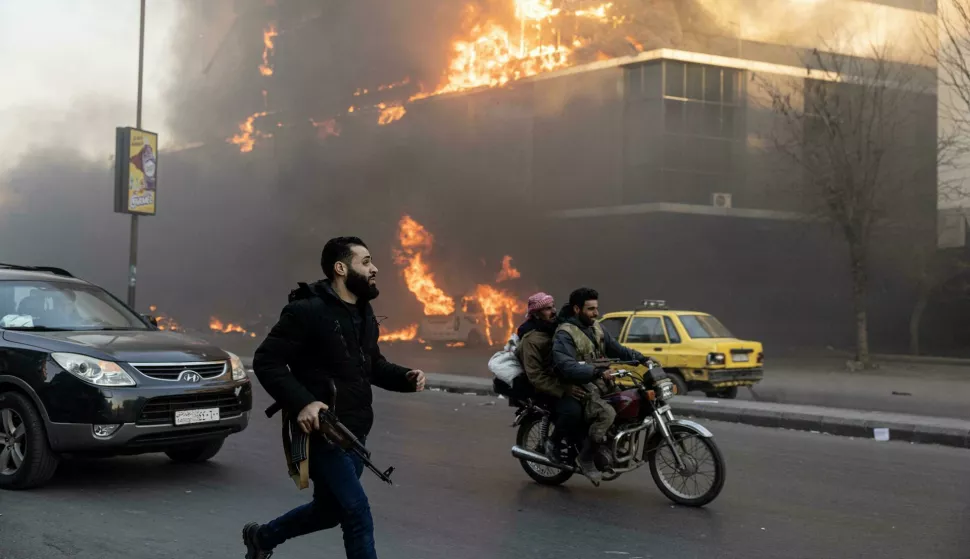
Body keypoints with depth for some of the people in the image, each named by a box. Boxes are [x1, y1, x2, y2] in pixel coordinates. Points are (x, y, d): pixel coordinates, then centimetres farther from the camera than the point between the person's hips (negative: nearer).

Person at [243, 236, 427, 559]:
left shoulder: (364, 314, 12)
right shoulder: (307, 311, -14)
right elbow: (266, 361, -16)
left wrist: (405, 378, 2)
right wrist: (301, 402, -28)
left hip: (355, 433, 9)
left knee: (331, 508, 20)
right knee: (358, 514, -12)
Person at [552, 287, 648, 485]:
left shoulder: (595, 327, 13)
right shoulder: (564, 334, -14)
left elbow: (616, 349, 20)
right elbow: (567, 367, -29)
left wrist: (641, 358, 5)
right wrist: (597, 371, -40)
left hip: (599, 384, 9)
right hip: (578, 388, -9)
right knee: (607, 413, -32)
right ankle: (585, 458, -16)